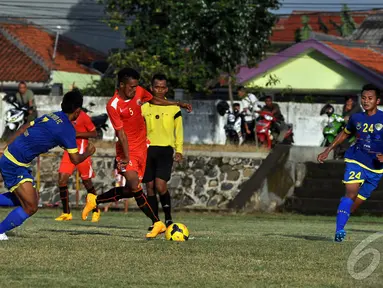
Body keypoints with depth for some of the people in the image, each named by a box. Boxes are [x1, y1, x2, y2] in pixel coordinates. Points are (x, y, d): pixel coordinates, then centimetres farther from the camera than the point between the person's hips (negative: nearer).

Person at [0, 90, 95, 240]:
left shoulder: (51, 116, 11)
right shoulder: (68, 129, -13)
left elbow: (23, 129, 15)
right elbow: (75, 159, -7)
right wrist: (88, 152, 13)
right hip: (15, 165, -9)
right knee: (30, 207, -6)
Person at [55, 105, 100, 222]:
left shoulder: (82, 116, -11)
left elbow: (94, 133, -9)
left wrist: (77, 134, -19)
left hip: (81, 152, -6)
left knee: (87, 182, 4)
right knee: (62, 179, -7)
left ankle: (96, 211, 23)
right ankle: (66, 213, 0)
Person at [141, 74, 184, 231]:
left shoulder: (174, 108, 5)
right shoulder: (144, 108, 9)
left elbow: (179, 131, 9)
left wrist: (179, 150, 1)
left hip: (165, 149, -3)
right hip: (148, 150, 3)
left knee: (160, 185, -17)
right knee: (150, 186, 2)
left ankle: (168, 218, 0)